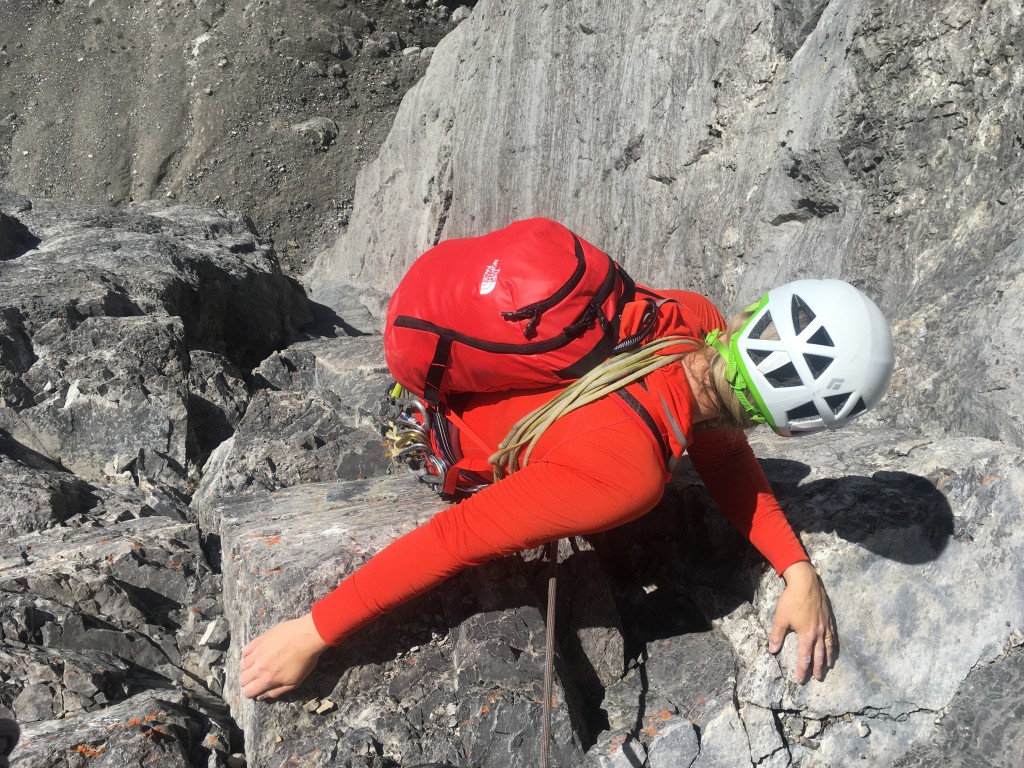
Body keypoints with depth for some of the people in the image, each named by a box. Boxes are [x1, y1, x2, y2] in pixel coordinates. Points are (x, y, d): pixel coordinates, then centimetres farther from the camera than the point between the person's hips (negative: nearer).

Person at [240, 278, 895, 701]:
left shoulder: (697, 318, -26)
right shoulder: (627, 473, -45)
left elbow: (722, 455, -8)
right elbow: (455, 539, -42)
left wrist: (798, 570, -16)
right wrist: (312, 634, -35)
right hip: (446, 435, -5)